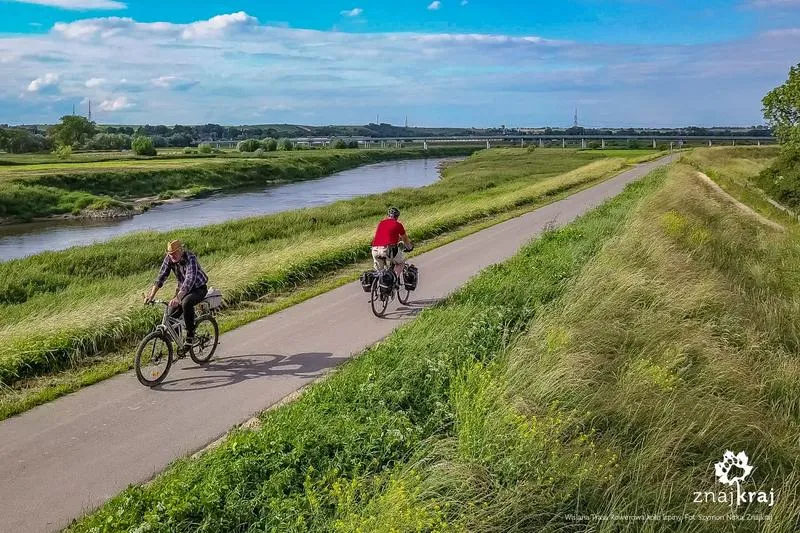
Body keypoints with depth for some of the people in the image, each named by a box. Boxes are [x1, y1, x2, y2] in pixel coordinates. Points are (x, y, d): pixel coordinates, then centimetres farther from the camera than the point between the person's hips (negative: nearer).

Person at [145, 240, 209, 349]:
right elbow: (161, 276, -11)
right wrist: (151, 295, -24)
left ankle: (190, 335, -23)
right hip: (183, 289, 6)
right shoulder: (168, 259, -10)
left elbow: (190, 279, -41)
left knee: (186, 303, -37)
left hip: (199, 288, -6)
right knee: (171, 316, -8)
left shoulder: (190, 258, -29)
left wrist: (177, 298, -52)